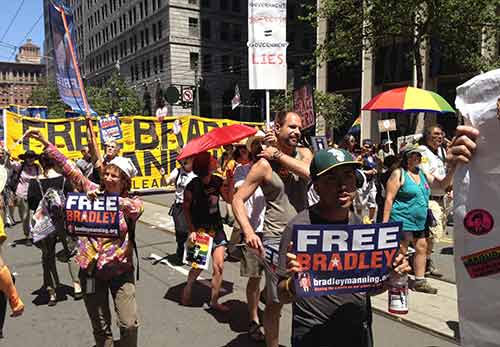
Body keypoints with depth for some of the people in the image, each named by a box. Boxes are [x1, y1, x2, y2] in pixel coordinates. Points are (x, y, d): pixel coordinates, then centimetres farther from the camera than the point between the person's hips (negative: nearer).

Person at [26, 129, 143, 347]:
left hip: (120, 270, -2)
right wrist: (44, 142, -1)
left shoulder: (133, 202, -4)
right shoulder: (94, 190, 2)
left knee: (129, 324, -3)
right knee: (100, 328, 12)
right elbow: (68, 168, 2)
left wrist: (102, 198, -39)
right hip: (91, 270, 2)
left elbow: (134, 207, -28)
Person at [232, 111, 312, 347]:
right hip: (277, 241, -4)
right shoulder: (264, 164, -7)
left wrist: (278, 153, -14)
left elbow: (308, 171, -19)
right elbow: (238, 199, -7)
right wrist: (248, 231, -20)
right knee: (275, 302, 6)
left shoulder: (304, 153, 5)